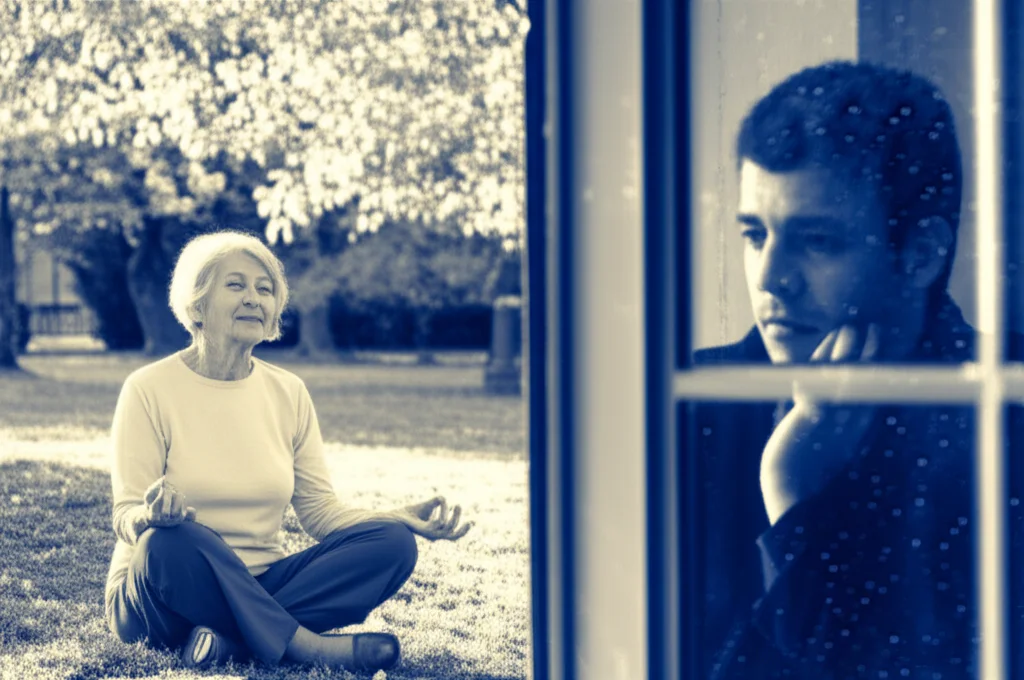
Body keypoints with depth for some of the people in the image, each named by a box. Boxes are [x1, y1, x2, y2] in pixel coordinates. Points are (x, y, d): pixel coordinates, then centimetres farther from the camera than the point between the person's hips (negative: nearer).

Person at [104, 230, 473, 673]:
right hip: (154, 598, -5)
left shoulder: (289, 393, 7)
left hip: (258, 589, 5)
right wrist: (151, 514, -36)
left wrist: (404, 518, -11)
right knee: (170, 540, -39)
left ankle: (229, 640, -27)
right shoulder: (149, 389, -7)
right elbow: (126, 518, -11)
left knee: (393, 543, -15)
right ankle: (310, 646, -26)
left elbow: (320, 511, 6)